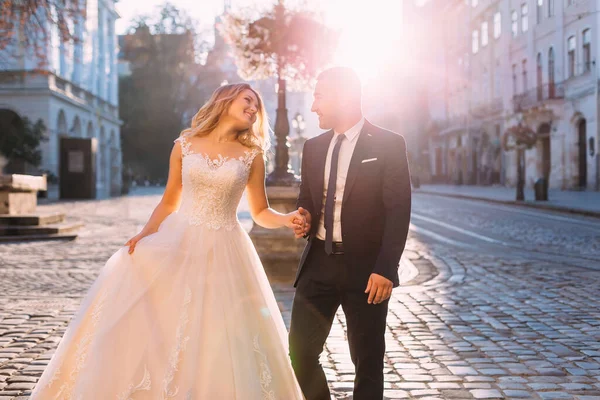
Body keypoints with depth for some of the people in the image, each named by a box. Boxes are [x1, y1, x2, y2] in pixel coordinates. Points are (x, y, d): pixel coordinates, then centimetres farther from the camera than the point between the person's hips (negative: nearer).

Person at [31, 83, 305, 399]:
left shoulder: (252, 155, 2)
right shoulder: (185, 145, 4)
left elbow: (260, 213, 7)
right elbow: (169, 201, 10)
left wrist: (287, 219, -12)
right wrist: (145, 233, -3)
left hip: (223, 252, -1)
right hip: (177, 242, 1)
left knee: (219, 343, -2)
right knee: (136, 316, -6)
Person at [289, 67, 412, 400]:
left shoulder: (388, 145, -5)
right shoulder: (313, 147, 12)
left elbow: (399, 211, -10)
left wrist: (385, 268, -17)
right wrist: (305, 220, -3)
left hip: (365, 267, -5)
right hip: (318, 263, 5)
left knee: (367, 360, 4)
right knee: (300, 351, 2)